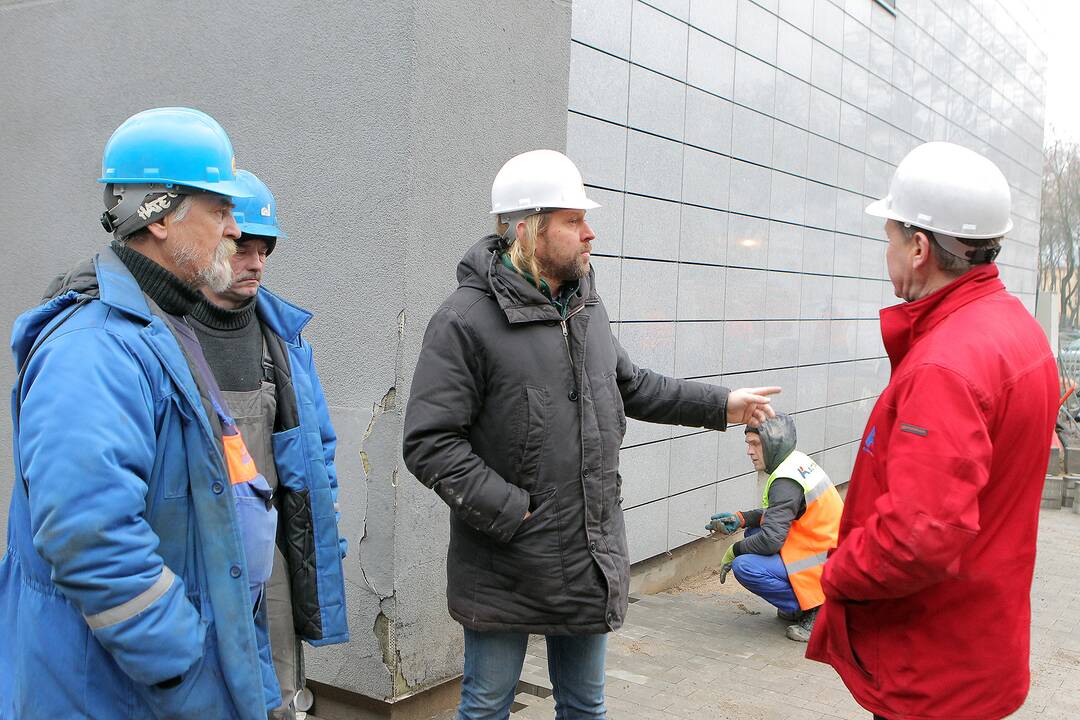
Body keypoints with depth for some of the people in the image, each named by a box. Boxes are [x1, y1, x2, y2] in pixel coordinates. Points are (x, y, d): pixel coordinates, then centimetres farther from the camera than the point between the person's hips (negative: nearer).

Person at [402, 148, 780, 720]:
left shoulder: (586, 306, 9)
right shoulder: (466, 320, -17)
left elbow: (629, 386, 23)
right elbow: (429, 443, -19)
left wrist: (720, 404, 22)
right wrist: (510, 511, -22)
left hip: (591, 562, 7)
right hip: (505, 569, -6)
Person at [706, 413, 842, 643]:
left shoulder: (786, 482, -22)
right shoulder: (798, 461, 8)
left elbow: (771, 540, -27)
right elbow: (778, 513, 20)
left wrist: (733, 551, -9)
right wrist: (740, 518, 6)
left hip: (825, 571, -10)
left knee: (744, 566, -20)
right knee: (754, 532, 16)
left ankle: (816, 611, -8)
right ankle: (800, 605, 14)